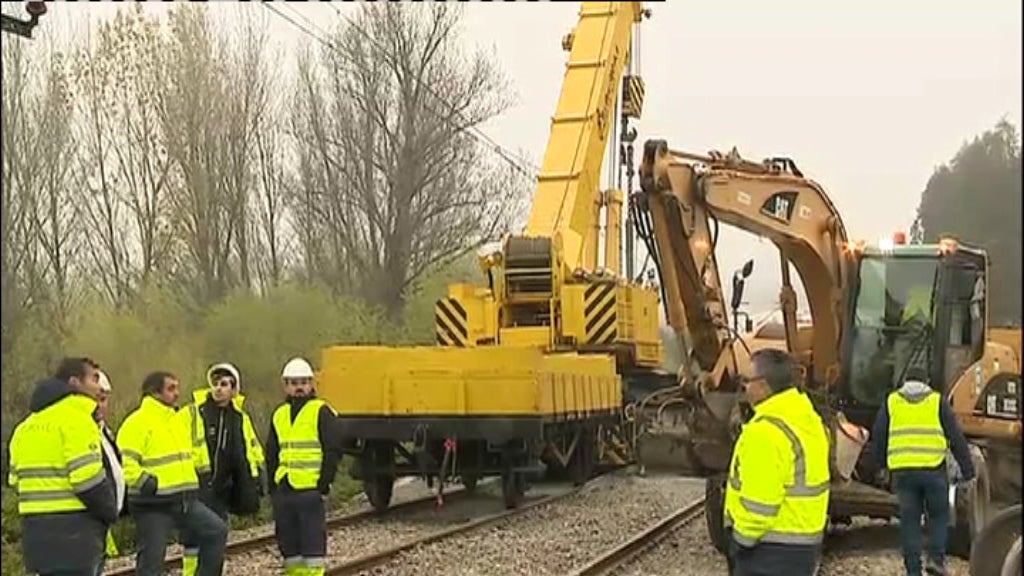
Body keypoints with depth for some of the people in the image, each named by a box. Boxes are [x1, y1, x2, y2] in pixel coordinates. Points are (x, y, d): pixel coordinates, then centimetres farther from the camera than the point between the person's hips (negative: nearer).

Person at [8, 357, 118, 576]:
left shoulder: (26, 426, 18)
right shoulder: (76, 420, -12)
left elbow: (15, 477, 18)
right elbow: (88, 478, -18)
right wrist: (110, 512, -3)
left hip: (36, 528, 9)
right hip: (71, 533, -9)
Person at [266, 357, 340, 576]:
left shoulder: (321, 412, -3)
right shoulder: (279, 415, 15)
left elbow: (332, 451, -6)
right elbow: (271, 455, 20)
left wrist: (324, 485, -11)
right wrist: (272, 488, 12)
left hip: (310, 491, -6)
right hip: (284, 490, 6)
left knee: (313, 546, -5)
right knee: (289, 548, 10)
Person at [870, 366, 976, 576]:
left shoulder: (891, 402, 12)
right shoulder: (938, 401, 8)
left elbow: (878, 436, 10)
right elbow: (956, 437, 5)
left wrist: (879, 464, 24)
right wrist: (967, 470, 10)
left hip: (902, 470, 1)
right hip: (933, 469, -1)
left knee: (909, 521, 7)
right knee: (938, 515, 15)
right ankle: (936, 558, 1)